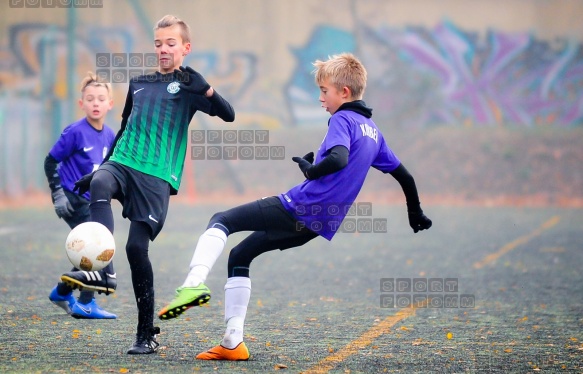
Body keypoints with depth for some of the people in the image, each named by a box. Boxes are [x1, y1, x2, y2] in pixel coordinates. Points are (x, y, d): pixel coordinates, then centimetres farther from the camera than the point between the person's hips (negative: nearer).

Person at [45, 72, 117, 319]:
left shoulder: (109, 136, 4)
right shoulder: (75, 132, -15)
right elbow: (51, 161, -10)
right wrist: (58, 194, -14)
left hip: (90, 200, 8)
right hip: (72, 199, -8)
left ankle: (62, 292, 31)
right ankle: (86, 304, -7)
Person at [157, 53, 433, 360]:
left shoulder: (342, 120, -8)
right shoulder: (373, 130, 18)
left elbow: (338, 158, -28)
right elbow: (403, 175, 24)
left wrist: (310, 169, -10)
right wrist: (416, 216, 35)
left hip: (297, 207, -9)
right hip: (316, 226, 9)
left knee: (221, 221, -1)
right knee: (239, 256, 18)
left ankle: (194, 283, -27)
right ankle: (233, 343, 11)